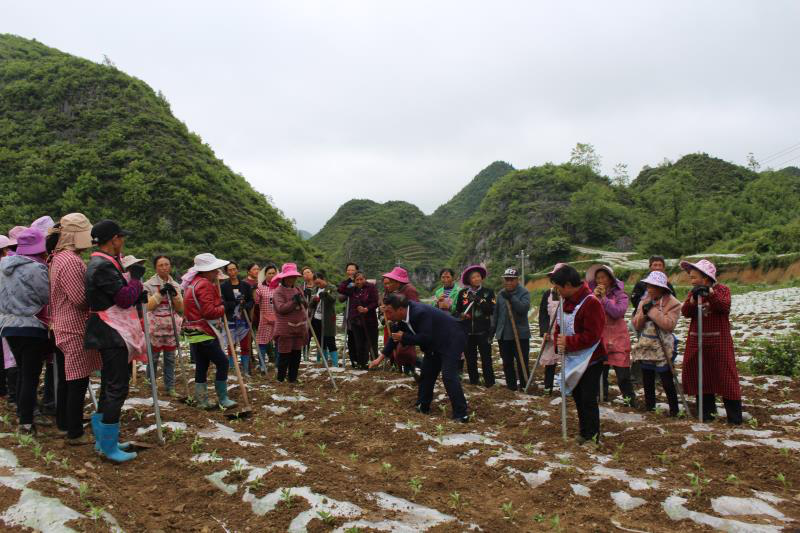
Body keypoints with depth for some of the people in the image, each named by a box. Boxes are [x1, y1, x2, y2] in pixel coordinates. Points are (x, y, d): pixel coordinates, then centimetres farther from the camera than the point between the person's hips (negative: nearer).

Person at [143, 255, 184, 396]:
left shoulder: (175, 285, 9)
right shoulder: (149, 284, -2)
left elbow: (180, 308, 4)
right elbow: (148, 306, -10)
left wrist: (174, 294, -11)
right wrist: (160, 293, -18)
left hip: (172, 326, 3)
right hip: (155, 326, -3)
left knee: (170, 359, 7)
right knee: (153, 358, 4)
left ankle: (170, 387, 14)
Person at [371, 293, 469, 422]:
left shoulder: (420, 313, -33)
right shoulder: (404, 315, -6)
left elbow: (425, 338, -33)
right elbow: (396, 335, 6)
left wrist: (404, 337, -21)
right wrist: (381, 357, 5)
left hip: (451, 340, -10)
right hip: (436, 343, 10)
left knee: (449, 375, -18)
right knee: (427, 373, 14)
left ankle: (461, 414, -13)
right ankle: (423, 406, 27)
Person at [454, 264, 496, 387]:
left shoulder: (488, 292, 2)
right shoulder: (462, 293, 9)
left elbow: (492, 310, -8)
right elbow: (457, 310, 16)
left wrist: (480, 300, -17)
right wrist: (460, 315, -6)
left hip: (483, 330, -2)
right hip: (467, 331, 3)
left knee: (486, 357, -2)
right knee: (470, 357, 8)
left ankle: (489, 381, 8)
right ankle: (473, 379, 20)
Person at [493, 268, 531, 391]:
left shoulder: (524, 292, -5)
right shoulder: (500, 294, 11)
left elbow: (524, 308, -22)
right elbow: (496, 313, 16)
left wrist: (511, 298, -27)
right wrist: (493, 329, 12)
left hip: (520, 334, -5)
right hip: (503, 334, 5)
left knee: (522, 361, -1)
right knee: (507, 362, 10)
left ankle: (524, 385, 12)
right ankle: (511, 385, 19)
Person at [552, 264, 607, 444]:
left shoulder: (591, 303, -21)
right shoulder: (565, 301, 5)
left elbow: (592, 335, -25)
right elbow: (559, 326, 11)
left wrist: (568, 342, -25)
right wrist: (559, 343, -7)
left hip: (590, 360, -8)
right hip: (573, 359, 8)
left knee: (588, 399, -5)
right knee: (577, 396, 16)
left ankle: (592, 436, 9)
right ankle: (584, 431, 30)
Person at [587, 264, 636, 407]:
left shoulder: (620, 294, -2)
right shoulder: (593, 292, 7)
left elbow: (618, 312, -18)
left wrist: (604, 297, -16)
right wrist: (594, 296, -14)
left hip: (617, 338, -3)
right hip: (599, 337, 3)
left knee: (622, 372, -3)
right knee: (600, 370, 6)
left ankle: (630, 398, 10)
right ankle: (602, 396, 19)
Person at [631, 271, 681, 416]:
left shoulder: (672, 303, -9)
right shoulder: (645, 300, 8)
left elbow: (669, 324, -23)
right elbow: (636, 325, 4)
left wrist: (652, 311, -21)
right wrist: (644, 313, -14)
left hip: (662, 348, -6)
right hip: (646, 346, 6)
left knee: (667, 382, -1)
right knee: (647, 380, 14)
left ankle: (674, 409, 12)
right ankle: (649, 406, 27)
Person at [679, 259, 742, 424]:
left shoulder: (722, 290, -3)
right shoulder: (692, 293, 8)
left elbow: (725, 307, -21)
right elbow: (685, 312, -5)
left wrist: (711, 293, -30)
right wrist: (693, 299, -20)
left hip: (718, 341, -4)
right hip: (697, 341, 4)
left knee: (725, 376, -2)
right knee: (701, 376, 8)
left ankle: (735, 415, 6)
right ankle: (707, 412, 19)